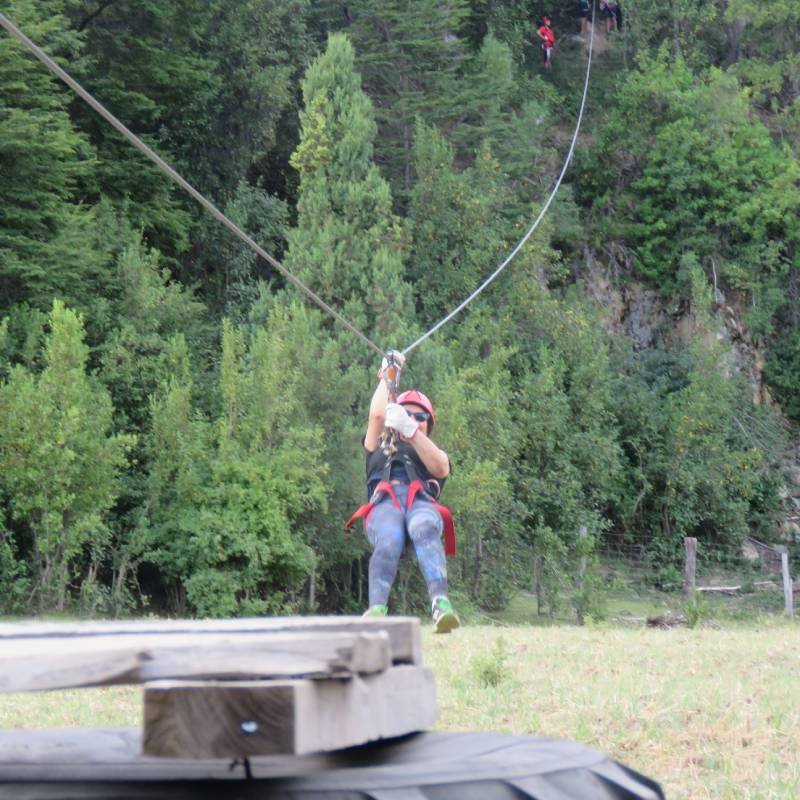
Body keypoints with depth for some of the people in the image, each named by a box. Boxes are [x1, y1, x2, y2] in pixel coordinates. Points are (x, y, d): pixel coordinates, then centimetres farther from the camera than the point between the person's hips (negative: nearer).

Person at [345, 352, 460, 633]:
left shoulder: (434, 452, 38)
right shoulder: (381, 448, 40)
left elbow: (441, 468, 11)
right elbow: (376, 415, 20)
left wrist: (411, 430, -1)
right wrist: (388, 373, 27)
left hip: (422, 502, 0)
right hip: (384, 503, 0)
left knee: (425, 531, -39)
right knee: (388, 542, -38)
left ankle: (441, 604, -60)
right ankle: (377, 610, -58)